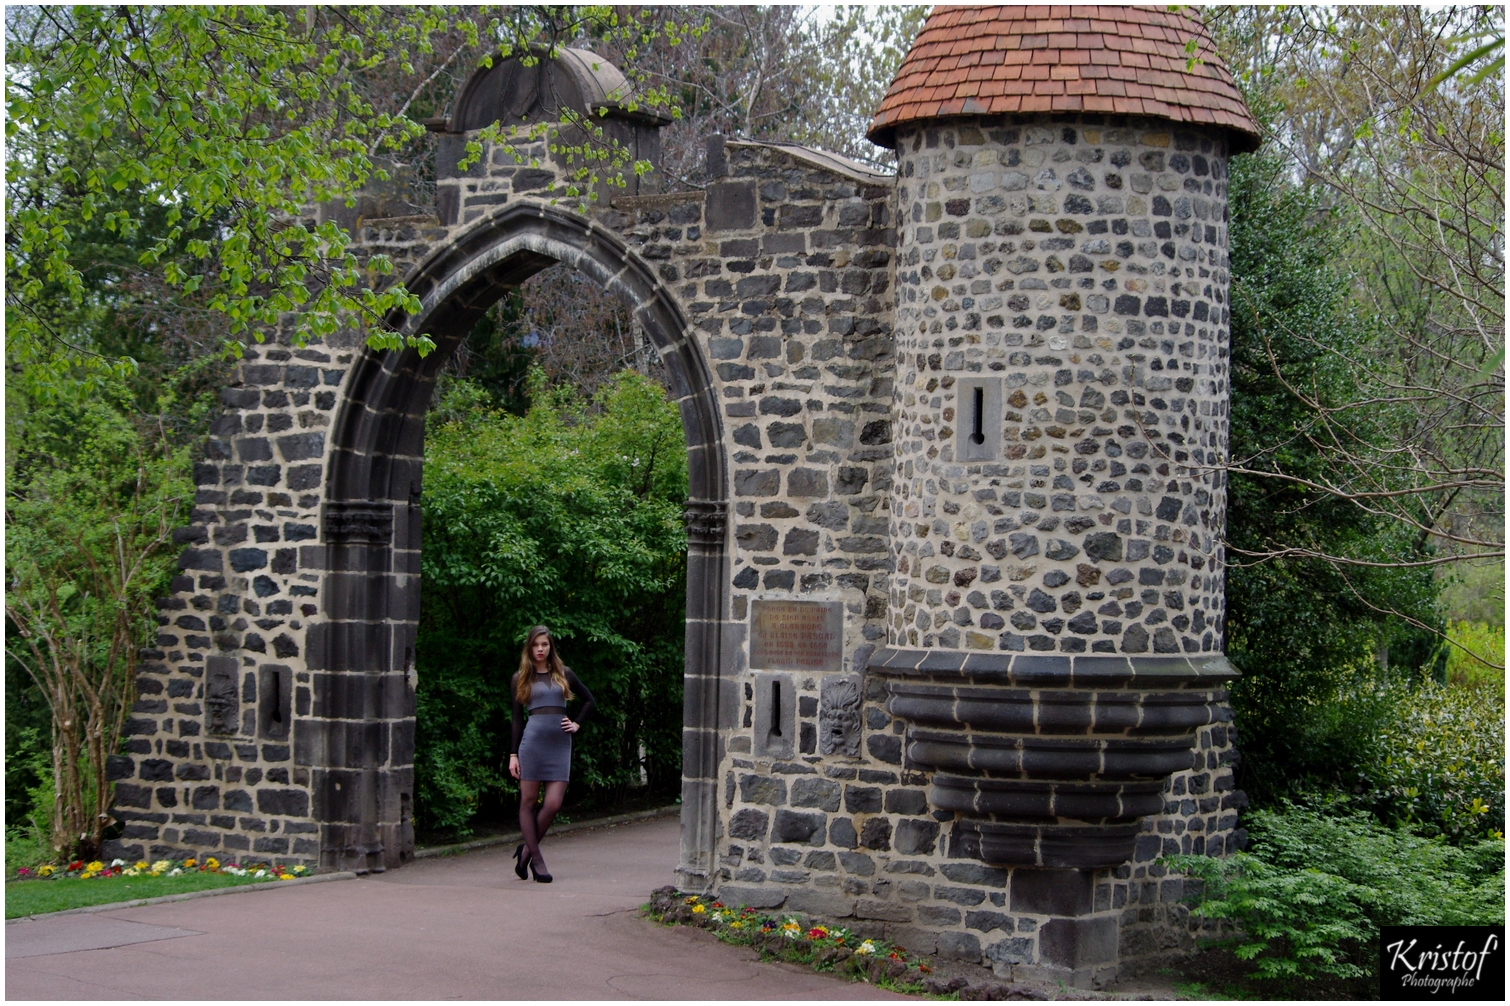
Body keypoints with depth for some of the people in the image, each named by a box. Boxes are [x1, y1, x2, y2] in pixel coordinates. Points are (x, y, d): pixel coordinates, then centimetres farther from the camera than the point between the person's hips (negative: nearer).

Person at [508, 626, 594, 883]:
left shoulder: (563, 674, 12)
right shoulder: (521, 678, 8)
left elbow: (588, 699, 24)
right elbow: (517, 718, 7)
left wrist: (577, 724, 10)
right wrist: (513, 754, 1)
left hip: (560, 743, 2)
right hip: (533, 740, -2)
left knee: (553, 804, -7)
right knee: (528, 802, 0)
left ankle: (527, 848, 13)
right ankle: (536, 860, 8)